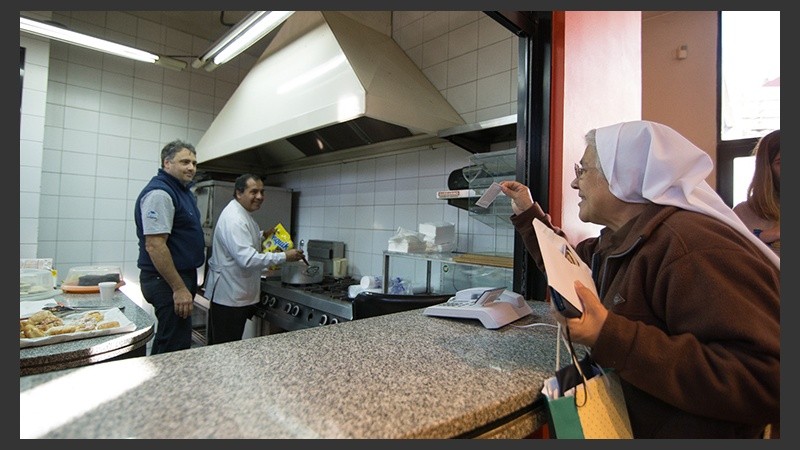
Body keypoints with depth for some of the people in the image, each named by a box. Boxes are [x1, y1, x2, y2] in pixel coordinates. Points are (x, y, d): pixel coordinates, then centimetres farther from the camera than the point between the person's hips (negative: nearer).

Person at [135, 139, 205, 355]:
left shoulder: (183, 191, 13)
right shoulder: (159, 193, -18)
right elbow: (154, 246, -24)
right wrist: (179, 288, -23)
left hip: (181, 275, 10)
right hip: (167, 281, -10)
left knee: (166, 342, 23)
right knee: (176, 348, -4)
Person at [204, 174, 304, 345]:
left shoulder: (243, 214, 10)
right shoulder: (234, 218, -23)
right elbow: (248, 259, -31)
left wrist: (263, 235, 10)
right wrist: (284, 256, -26)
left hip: (240, 295, 10)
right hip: (228, 297, -10)